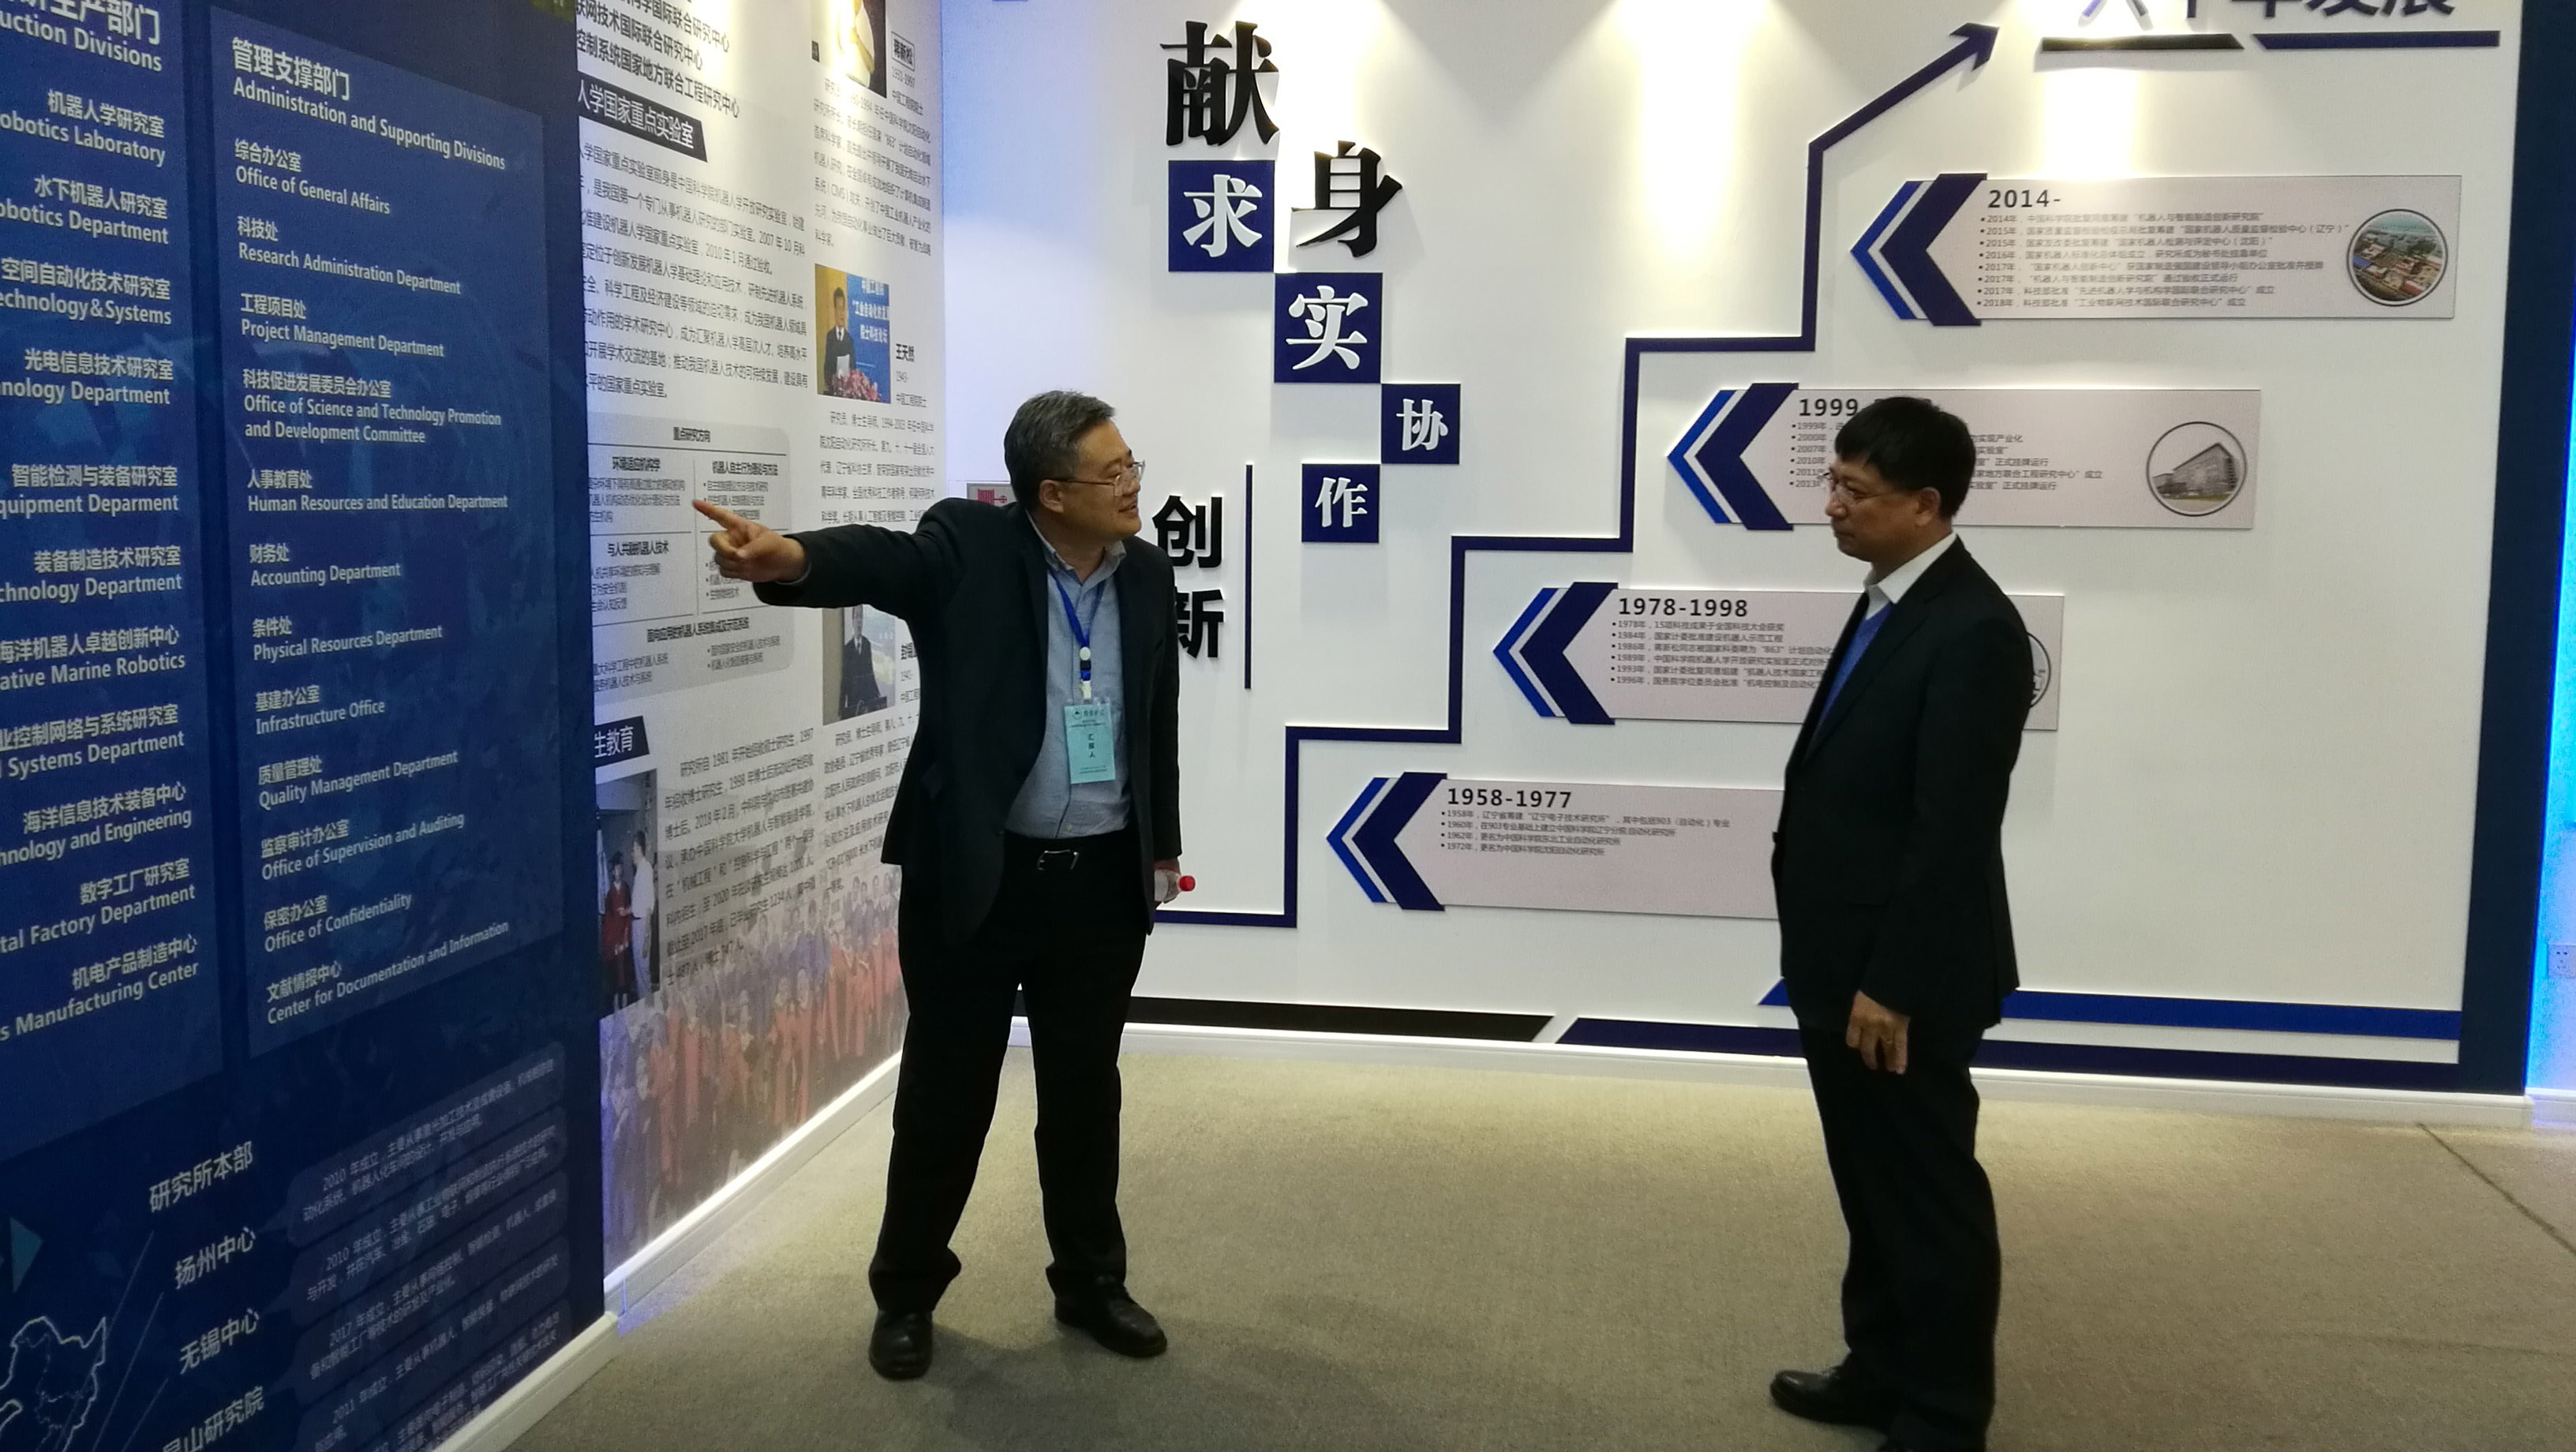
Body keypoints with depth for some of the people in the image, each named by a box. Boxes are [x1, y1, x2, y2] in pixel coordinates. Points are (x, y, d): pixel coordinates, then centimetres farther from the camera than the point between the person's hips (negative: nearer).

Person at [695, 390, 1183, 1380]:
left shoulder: (1146, 573, 5)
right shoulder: (971, 546, -10)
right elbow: (885, 557, -31)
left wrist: (1162, 844, 17)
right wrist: (793, 558, -53)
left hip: (1102, 880, 4)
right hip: (976, 876, -4)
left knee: (1085, 1093, 14)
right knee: (945, 1093, 8)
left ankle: (1091, 1283, 31)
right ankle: (906, 1292, 27)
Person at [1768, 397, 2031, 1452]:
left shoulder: (1971, 630, -20)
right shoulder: (1890, 601, 10)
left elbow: (1952, 832, -22)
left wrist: (1893, 985, -20)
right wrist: (1835, 965, 17)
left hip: (1901, 977, -9)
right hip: (1844, 960, 9)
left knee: (1929, 1193, 5)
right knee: (1872, 1184, 20)